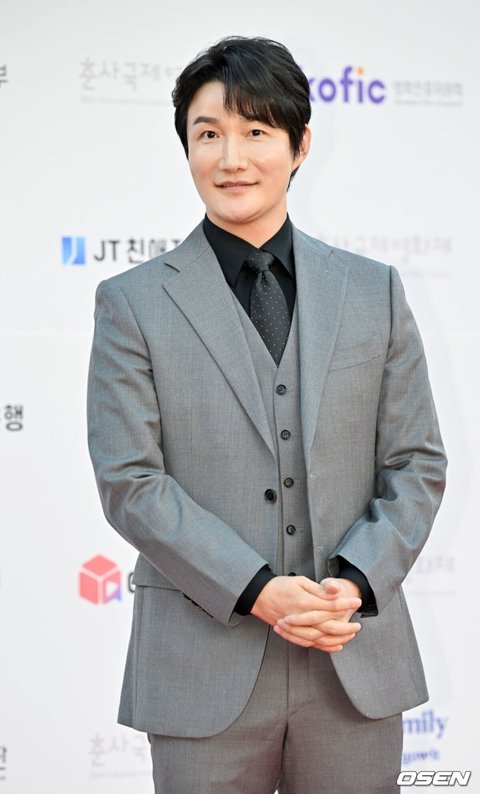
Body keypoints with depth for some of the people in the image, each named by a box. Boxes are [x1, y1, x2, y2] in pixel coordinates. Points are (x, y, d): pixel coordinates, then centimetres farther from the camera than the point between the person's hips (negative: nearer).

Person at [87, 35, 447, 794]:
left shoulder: (373, 291, 8)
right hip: (205, 670, -2)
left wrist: (356, 581, -10)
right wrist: (257, 591, -15)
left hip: (356, 661, 2)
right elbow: (130, 481, -6)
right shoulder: (134, 302, 1)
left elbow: (418, 462, 6)